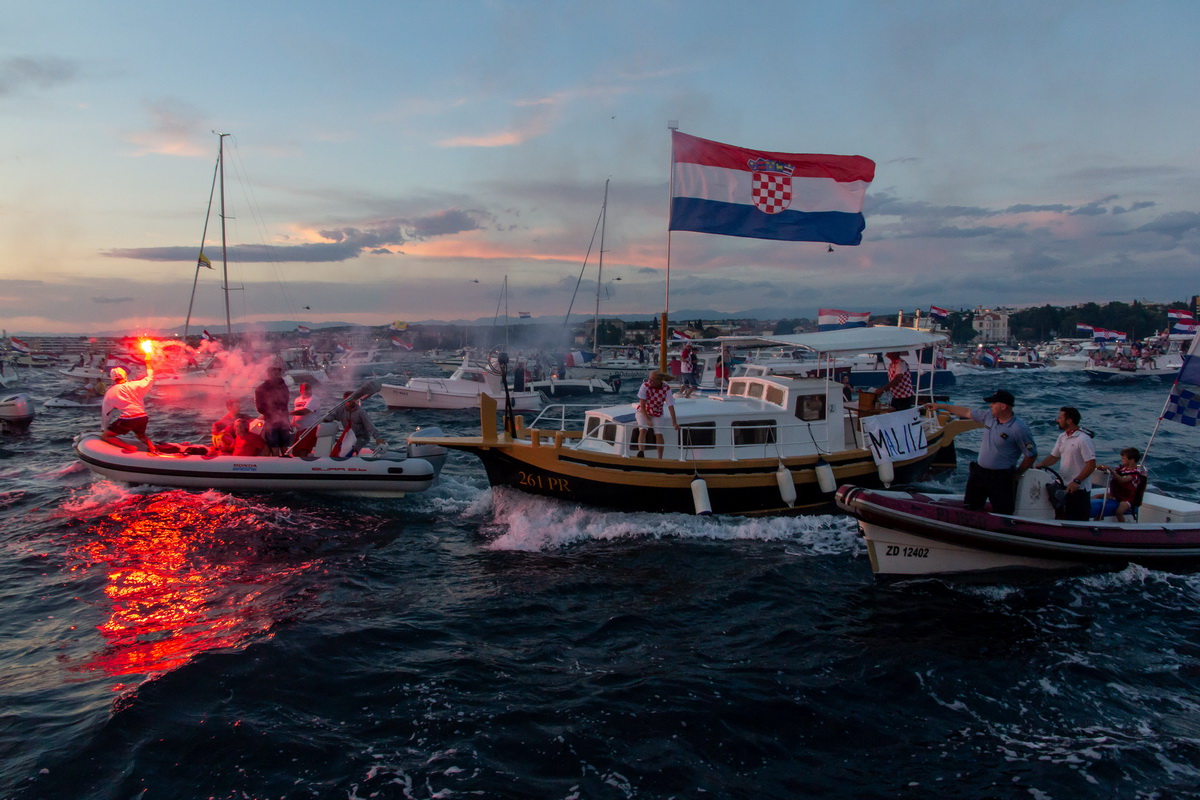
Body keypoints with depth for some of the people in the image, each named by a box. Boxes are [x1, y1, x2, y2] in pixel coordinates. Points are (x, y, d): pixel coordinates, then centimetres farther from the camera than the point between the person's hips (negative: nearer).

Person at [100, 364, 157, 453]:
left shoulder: (110, 391, 7)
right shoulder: (136, 385, 7)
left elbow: (105, 412, 14)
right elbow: (150, 378, 24)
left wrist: (106, 428, 26)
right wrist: (148, 363, 37)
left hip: (126, 419, -4)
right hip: (143, 418, 4)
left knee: (105, 436, 8)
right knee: (141, 435, 33)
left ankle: (129, 447, -15)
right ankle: (152, 447, 0)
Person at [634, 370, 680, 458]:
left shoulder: (666, 389, -17)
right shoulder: (645, 386, -20)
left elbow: (670, 406, -19)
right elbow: (642, 405, -18)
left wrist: (674, 422, -26)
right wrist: (647, 419, -26)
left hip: (657, 414, 1)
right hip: (643, 412, -1)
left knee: (659, 434, -15)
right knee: (643, 430, -26)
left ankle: (660, 458, -4)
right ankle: (641, 452, -41)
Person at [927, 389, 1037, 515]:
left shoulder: (1019, 429, -18)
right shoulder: (989, 416, 0)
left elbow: (1031, 455, -11)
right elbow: (966, 412, 12)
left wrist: (1017, 474, -2)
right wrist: (940, 406, 16)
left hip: (1001, 478, -6)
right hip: (979, 472, 6)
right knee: (969, 509, 15)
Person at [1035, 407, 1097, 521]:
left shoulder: (1083, 439, -15)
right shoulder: (1062, 437, 10)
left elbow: (1091, 464, -19)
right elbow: (1053, 457, 16)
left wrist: (1076, 481, -23)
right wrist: (1038, 466, 0)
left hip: (1079, 489, -8)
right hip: (1064, 487, 8)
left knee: (1080, 524, -4)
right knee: (1064, 521, 15)